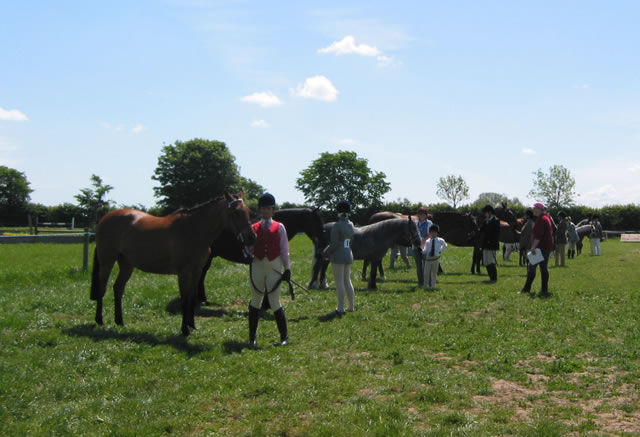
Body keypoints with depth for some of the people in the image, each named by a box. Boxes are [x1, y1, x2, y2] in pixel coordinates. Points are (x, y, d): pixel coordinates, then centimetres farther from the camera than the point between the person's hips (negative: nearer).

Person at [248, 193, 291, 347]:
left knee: (275, 303, -3)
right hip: (257, 266, 2)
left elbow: (284, 249, 3)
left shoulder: (279, 227, 4)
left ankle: (284, 337, 11)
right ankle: (252, 338, 16)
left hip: (274, 267, -2)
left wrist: (287, 268, -1)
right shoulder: (254, 228, 6)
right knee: (255, 302, 8)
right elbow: (249, 249, 7)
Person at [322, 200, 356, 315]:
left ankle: (341, 308, -1)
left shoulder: (337, 226, -15)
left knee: (339, 282, -3)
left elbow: (333, 244, -15)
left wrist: (325, 253, -1)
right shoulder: (351, 225, 7)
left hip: (338, 257, -7)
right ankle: (351, 306, 21)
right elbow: (350, 242, 12)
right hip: (349, 255, 7)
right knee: (347, 281, 16)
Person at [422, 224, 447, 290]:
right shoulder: (427, 242, 3)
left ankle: (432, 286, 22)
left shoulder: (440, 240, 2)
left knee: (434, 273, 9)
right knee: (426, 273, -2)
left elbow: (445, 246, 23)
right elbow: (424, 251, 8)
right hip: (428, 258, 0)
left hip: (435, 259, 0)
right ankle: (426, 286, 9)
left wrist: (440, 251, 15)